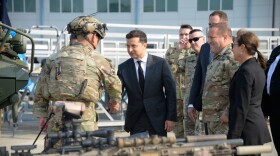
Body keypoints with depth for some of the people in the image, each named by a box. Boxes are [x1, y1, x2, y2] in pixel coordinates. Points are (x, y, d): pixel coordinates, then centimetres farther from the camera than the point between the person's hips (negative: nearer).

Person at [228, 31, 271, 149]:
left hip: (248, 130, -10)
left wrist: (232, 137, -17)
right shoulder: (258, 68, 13)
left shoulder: (245, 71, -16)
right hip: (259, 126, 10)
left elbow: (241, 107, -19)